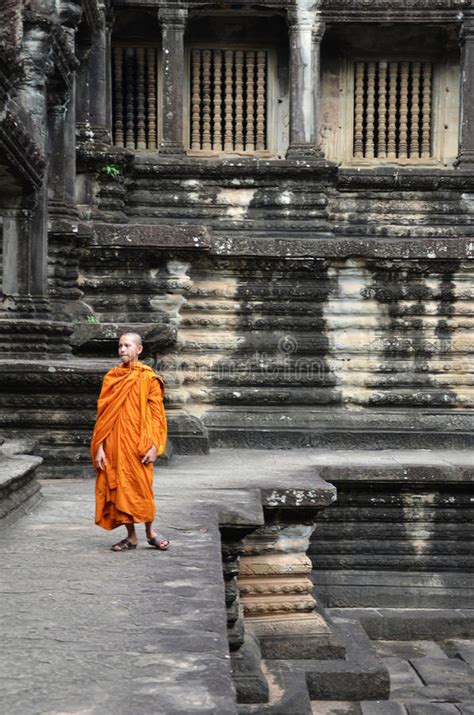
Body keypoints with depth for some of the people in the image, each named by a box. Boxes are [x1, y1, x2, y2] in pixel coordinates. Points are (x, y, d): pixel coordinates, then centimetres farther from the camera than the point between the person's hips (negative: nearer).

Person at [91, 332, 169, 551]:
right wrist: (99, 447, 1)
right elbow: (103, 414, 7)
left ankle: (150, 531, 18)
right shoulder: (111, 377, 8)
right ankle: (131, 537, 14)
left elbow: (156, 414, -3)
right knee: (119, 488, 4)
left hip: (138, 445, -3)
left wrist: (154, 446, -11)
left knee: (141, 488, -1)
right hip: (114, 445, 3)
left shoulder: (148, 378, -1)